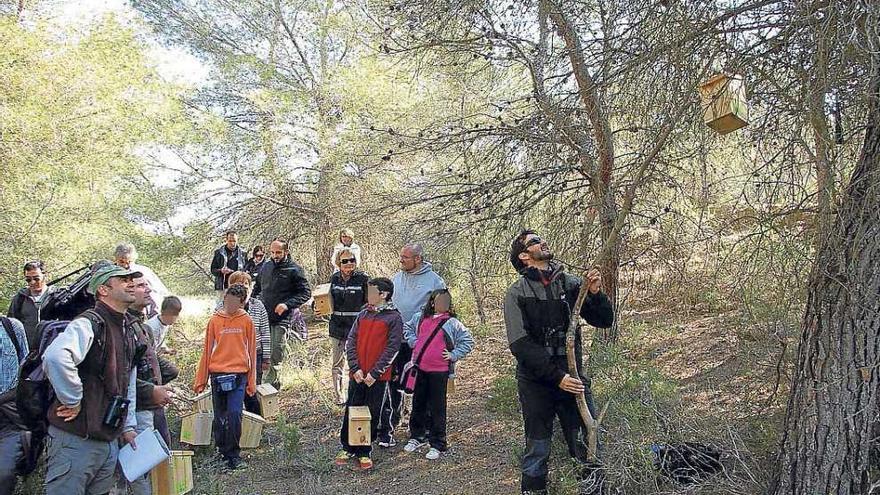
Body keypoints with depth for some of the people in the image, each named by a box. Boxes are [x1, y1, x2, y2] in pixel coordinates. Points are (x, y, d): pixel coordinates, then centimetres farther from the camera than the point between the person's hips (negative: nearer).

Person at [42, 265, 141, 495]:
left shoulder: (129, 331, 13)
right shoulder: (89, 323, -16)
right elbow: (55, 357, -36)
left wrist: (128, 426, 19)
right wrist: (73, 401, -25)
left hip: (110, 440, 9)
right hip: (76, 439, -8)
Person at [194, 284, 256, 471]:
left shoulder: (246, 321, 2)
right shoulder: (215, 320, 4)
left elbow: (251, 351, 6)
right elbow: (207, 351, 8)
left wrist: (251, 382, 4)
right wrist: (200, 380, 7)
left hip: (239, 375, -2)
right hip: (218, 375, 2)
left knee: (234, 414, -11)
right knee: (219, 417, 8)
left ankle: (233, 455, 2)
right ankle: (222, 451, 23)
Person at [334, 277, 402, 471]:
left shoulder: (393, 317, -6)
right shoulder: (363, 315, 8)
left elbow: (391, 348, -11)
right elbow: (351, 342, 4)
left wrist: (374, 373, -15)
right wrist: (355, 368, -8)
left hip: (378, 377, -4)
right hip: (357, 375, 4)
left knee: (373, 415, 5)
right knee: (351, 411, 9)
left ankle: (364, 452, 19)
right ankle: (348, 448, 24)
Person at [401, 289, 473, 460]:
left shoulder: (452, 323, -4)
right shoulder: (420, 318, 6)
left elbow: (468, 341, 0)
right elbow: (407, 328, 24)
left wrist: (453, 355, -7)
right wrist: (412, 342, 9)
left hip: (439, 371, -4)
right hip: (419, 368, 4)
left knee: (437, 408, 2)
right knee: (418, 403, 16)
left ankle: (437, 445, 12)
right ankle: (417, 436, 33)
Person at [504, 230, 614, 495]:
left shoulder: (571, 283, 4)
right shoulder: (517, 293, -4)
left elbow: (604, 321, 7)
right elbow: (520, 345, -11)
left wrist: (595, 293, -12)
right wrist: (557, 377, -18)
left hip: (572, 378, 2)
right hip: (536, 383, -2)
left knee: (589, 449, 3)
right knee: (537, 452, 9)